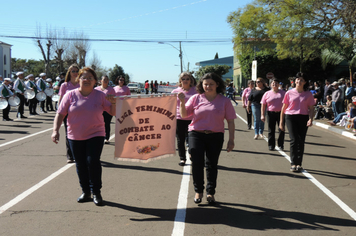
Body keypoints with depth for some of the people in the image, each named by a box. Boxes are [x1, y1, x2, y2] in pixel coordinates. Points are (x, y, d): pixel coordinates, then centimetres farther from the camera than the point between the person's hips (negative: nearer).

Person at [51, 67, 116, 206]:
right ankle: (85, 192, 26)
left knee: (93, 161, -13)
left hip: (95, 135, -2)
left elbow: (113, 112, 2)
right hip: (75, 137, 2)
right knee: (80, 165, 9)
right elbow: (60, 114, -2)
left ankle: (96, 192, 4)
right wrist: (55, 130, -13)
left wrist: (113, 103, -18)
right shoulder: (70, 95, -1)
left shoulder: (100, 96, 0)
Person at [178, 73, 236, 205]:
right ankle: (198, 191, 14)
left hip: (215, 136, 0)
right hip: (196, 135, 0)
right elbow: (184, 115, 1)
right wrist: (182, 102, -14)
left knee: (212, 165, 9)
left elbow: (230, 121, 3)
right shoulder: (196, 98, 3)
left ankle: (210, 192, 23)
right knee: (196, 163, -4)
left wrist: (231, 139, -1)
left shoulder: (224, 101, 2)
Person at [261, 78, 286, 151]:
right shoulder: (267, 94, 5)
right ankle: (271, 145, 12)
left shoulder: (283, 93, 8)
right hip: (271, 113, 0)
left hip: (281, 113, 0)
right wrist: (262, 115, -5)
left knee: (281, 130, 1)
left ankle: (280, 145, 13)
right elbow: (263, 105, 3)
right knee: (271, 130, 4)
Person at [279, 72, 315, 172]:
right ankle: (293, 163, -7)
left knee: (301, 141, 2)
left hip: (303, 118, 1)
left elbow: (311, 108, 6)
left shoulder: (308, 94, 6)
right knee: (294, 140, -11)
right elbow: (284, 108, 9)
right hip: (290, 117, -1)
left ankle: (299, 164, 11)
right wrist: (281, 122, 8)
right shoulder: (289, 93, 5)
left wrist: (311, 119, -11)